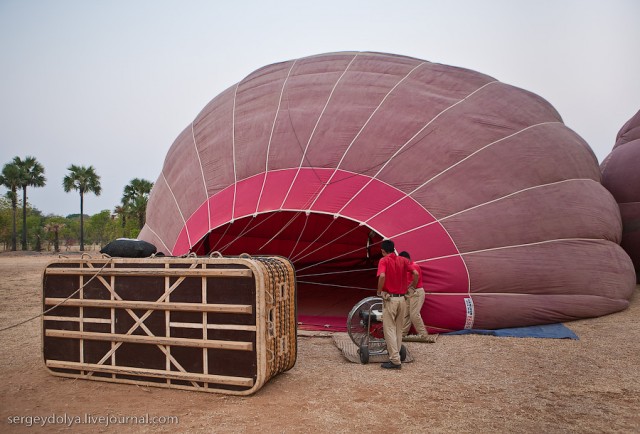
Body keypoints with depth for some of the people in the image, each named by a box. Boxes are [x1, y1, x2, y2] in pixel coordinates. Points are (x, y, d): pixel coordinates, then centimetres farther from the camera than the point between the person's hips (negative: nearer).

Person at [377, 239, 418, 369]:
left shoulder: (384, 260, -7)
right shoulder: (403, 260, 6)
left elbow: (382, 276, -25)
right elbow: (415, 273, -5)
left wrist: (379, 291, -10)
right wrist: (413, 286, 11)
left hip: (389, 299, -5)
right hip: (402, 299, 5)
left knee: (389, 329, 0)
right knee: (398, 330, 15)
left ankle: (395, 360, -3)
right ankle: (396, 355, 22)